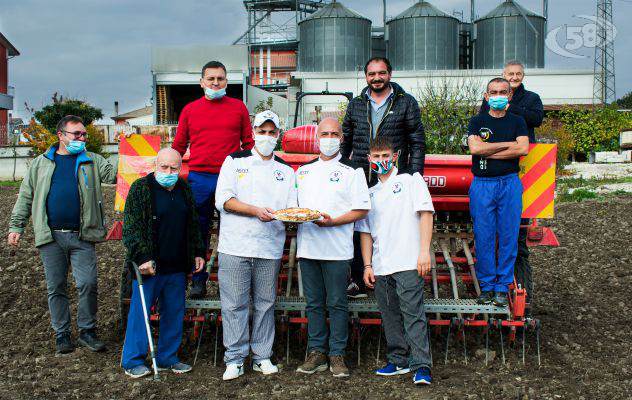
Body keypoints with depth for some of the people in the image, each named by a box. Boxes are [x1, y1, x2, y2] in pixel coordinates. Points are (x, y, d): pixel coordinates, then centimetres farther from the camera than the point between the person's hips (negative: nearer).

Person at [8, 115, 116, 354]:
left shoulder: (92, 161, 10)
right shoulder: (41, 163, 11)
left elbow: (114, 174, -2)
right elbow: (25, 196, 13)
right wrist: (16, 226, 8)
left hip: (82, 237, -1)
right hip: (51, 236, 1)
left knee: (88, 284, -7)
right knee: (56, 289, 7)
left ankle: (87, 331, 10)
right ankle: (62, 334, 19)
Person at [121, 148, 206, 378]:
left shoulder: (184, 189, 11)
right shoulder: (141, 188, -6)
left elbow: (193, 225, 20)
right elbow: (130, 227, -12)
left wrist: (197, 252, 15)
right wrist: (141, 257, -19)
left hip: (177, 267, 5)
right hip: (148, 266, -5)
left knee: (174, 314, 10)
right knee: (140, 313, 1)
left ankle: (167, 357, 23)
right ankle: (132, 361, 13)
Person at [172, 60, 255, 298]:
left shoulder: (238, 107, 8)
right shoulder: (190, 110, 9)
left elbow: (248, 144, 10)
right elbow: (179, 146, 13)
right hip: (199, 178, 1)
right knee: (198, 232, 5)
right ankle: (199, 281, 15)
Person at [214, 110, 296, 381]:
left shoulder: (285, 170, 14)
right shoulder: (235, 161, 5)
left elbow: (292, 207, 8)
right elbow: (223, 199, -5)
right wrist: (256, 211, -16)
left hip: (270, 249, 3)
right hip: (235, 247, -2)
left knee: (265, 303, 7)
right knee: (234, 303, -1)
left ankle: (262, 356, 17)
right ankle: (235, 358, 7)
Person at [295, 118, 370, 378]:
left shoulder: (352, 171, 2)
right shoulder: (303, 171, 16)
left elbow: (361, 210, -4)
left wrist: (331, 221, -16)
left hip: (336, 248, -4)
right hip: (307, 246, 4)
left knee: (336, 304, 1)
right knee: (313, 303, 8)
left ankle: (337, 355, 9)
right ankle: (317, 352, 16)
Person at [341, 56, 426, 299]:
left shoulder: (406, 103, 3)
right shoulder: (356, 105, 12)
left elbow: (417, 143, 2)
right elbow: (345, 142, 19)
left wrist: (414, 177, -6)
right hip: (359, 180, 3)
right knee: (357, 231, 6)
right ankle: (358, 283, 17)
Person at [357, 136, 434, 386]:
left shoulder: (411, 180, 5)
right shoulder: (370, 193, 18)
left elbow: (425, 213, -4)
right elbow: (365, 231, 18)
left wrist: (424, 251, -14)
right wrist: (367, 265, 9)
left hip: (408, 262, -5)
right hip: (381, 267, 6)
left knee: (413, 313, -10)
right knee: (390, 316, 10)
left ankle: (421, 366, -10)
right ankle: (398, 361, 20)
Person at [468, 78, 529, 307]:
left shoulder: (517, 122, 11)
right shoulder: (477, 122, 10)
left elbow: (523, 149, -7)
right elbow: (475, 148, -8)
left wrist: (488, 152, -8)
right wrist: (507, 144, -6)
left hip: (510, 184, 1)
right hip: (482, 185, 0)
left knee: (509, 236, 1)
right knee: (483, 237, 0)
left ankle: (502, 287, 10)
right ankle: (486, 286, 10)